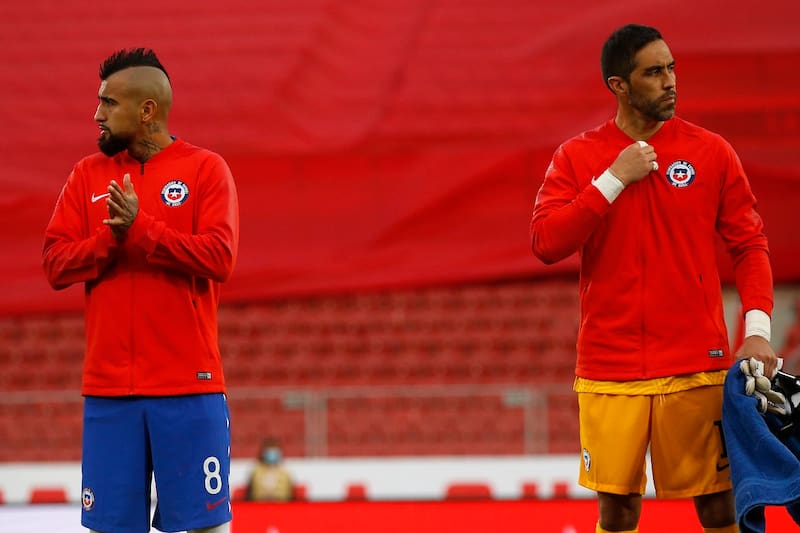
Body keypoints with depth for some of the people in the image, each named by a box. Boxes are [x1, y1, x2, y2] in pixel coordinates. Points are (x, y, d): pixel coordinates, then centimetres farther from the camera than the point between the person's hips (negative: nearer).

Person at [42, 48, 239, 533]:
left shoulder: (206, 169, 1)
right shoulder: (88, 175, 12)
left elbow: (219, 257, -11)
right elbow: (56, 263, 4)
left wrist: (140, 228, -17)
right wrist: (111, 237, -13)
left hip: (189, 383, -3)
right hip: (108, 386, 3)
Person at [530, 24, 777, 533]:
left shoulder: (711, 152, 3)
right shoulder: (576, 157, 4)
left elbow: (750, 244, 4)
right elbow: (546, 243, -8)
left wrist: (758, 328, -10)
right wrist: (614, 179, -12)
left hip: (697, 367, 0)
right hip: (610, 371, 0)